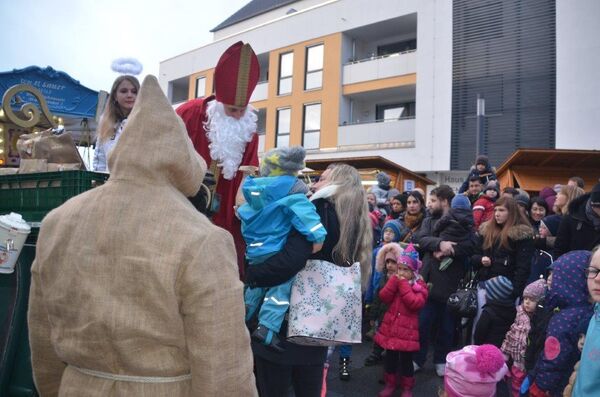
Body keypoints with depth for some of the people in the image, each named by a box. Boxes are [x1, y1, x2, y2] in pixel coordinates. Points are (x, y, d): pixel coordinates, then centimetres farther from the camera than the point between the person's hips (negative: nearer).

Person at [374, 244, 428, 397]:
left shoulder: (419, 285, -7)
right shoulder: (395, 280, 6)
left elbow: (415, 303, -22)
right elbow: (384, 298, -6)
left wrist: (403, 284, -19)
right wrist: (394, 281, -14)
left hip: (407, 328, -4)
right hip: (390, 325, 4)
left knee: (406, 359, 6)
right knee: (390, 357, 13)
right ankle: (390, 383, 29)